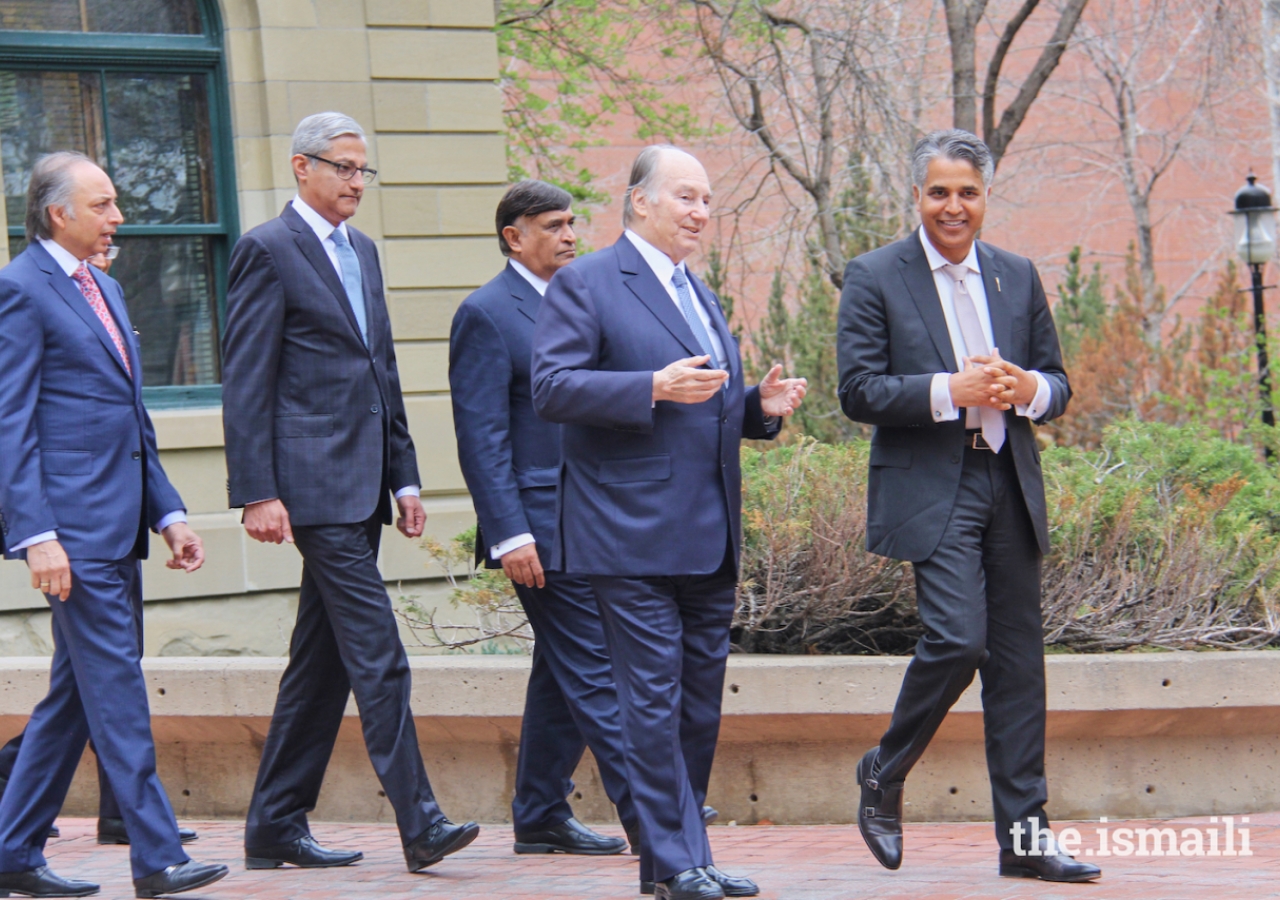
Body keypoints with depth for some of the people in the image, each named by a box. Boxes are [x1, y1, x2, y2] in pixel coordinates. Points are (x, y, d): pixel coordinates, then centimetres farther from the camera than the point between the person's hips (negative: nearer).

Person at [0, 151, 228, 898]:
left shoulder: (106, 290, 20)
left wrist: (170, 512, 16)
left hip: (118, 526, 9)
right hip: (73, 526, -9)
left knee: (77, 693, 11)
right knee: (116, 687, -9)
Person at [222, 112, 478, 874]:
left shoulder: (362, 251, 19)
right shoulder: (268, 251, -6)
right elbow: (246, 382, -10)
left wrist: (404, 477, 16)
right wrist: (257, 492, -15)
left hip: (362, 487, 9)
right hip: (315, 482, -8)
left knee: (323, 661, 10)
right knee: (377, 655, -11)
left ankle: (277, 828, 16)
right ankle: (420, 824, -11)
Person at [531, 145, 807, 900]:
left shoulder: (701, 296, 21)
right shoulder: (586, 285, -4)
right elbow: (553, 388, -14)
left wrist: (761, 406, 8)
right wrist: (655, 387, -22)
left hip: (709, 543, 8)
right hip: (634, 537, -8)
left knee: (701, 702, 9)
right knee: (655, 698, -8)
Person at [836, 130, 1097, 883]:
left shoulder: (1019, 277, 13)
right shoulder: (876, 278, -1)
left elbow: (1057, 386, 15)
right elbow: (860, 391, -7)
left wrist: (1027, 388, -8)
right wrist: (951, 391, -17)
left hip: (1012, 486, 5)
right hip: (931, 490, -5)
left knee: (1018, 656, 4)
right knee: (958, 638, -18)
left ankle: (1024, 834, 9)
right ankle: (884, 776, 6)